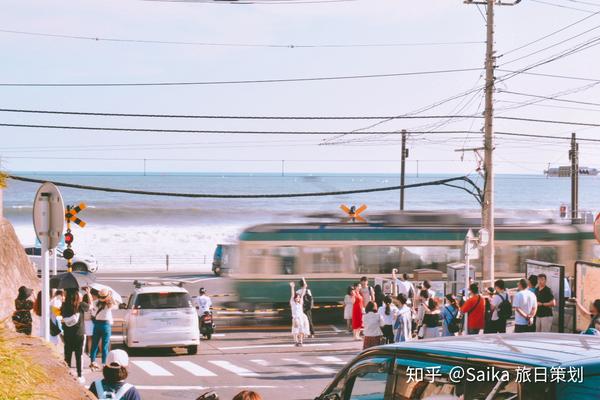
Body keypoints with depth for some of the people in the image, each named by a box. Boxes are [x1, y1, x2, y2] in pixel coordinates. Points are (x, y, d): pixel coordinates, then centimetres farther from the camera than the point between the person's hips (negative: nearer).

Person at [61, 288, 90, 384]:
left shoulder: (64, 306, -7)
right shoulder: (81, 305, -11)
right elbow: (91, 306, 7)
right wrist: (88, 294, 19)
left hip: (67, 334, 2)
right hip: (79, 334, -2)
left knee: (67, 355, 10)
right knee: (78, 356, 6)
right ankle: (79, 376, 10)